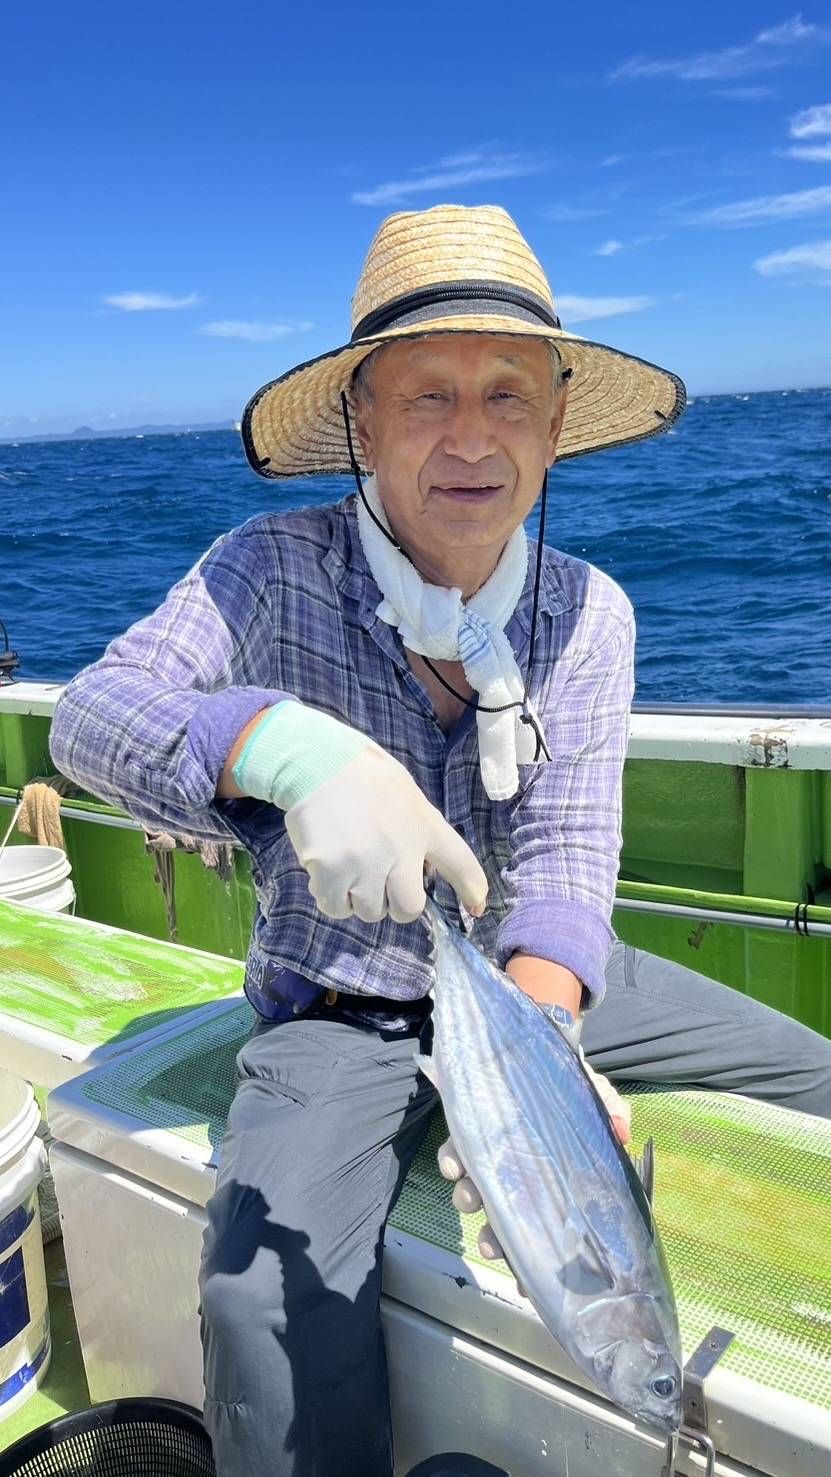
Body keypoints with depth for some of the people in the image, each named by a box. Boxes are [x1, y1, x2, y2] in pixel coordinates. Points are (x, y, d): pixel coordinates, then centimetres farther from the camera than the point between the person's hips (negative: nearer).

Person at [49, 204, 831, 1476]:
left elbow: (566, 857, -14)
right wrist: (296, 748, -47)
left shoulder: (589, 613, -7)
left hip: (540, 977, 4)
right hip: (344, 1011, -3)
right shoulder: (272, 573, -16)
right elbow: (91, 715, -27)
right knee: (272, 1316, -28)